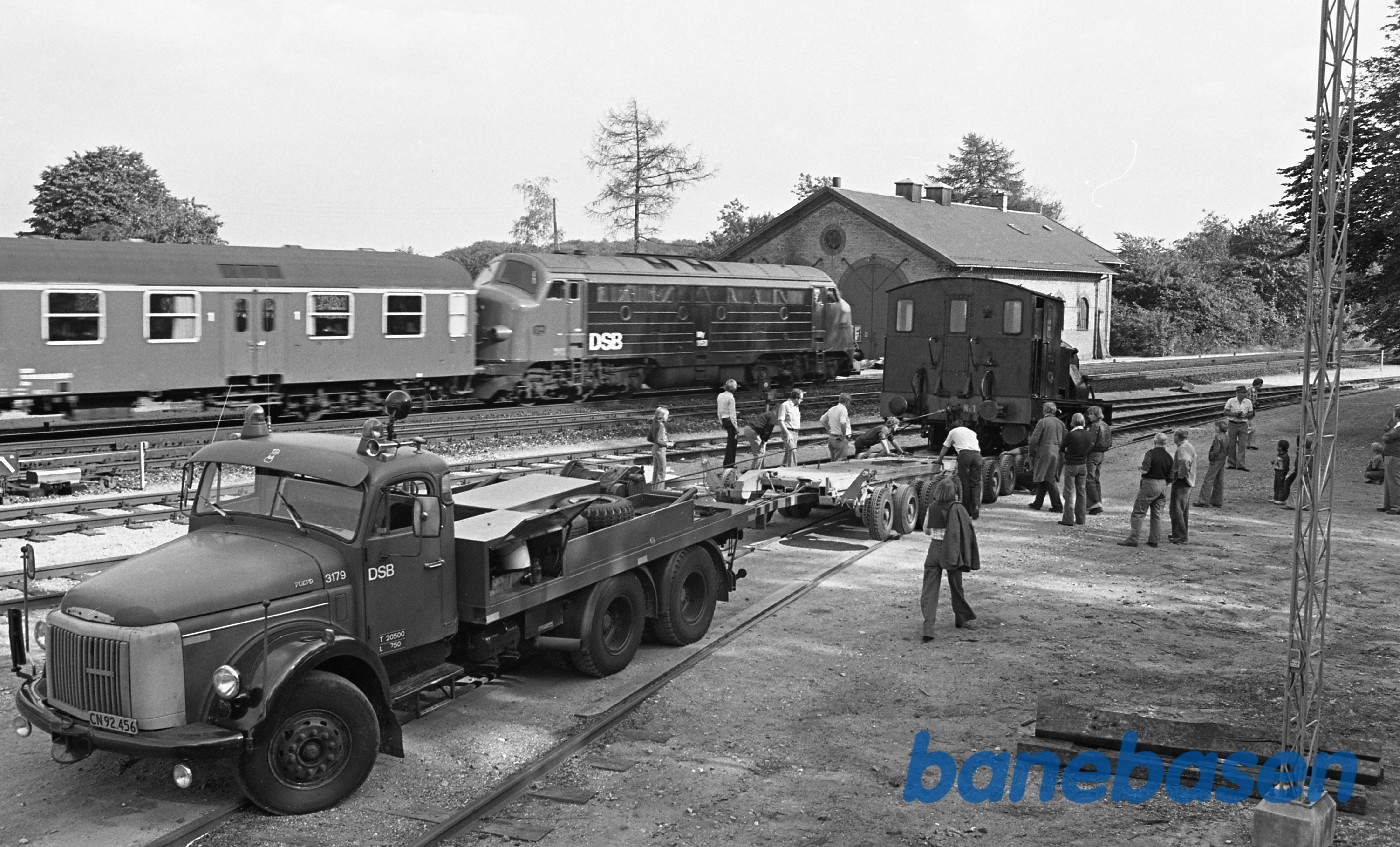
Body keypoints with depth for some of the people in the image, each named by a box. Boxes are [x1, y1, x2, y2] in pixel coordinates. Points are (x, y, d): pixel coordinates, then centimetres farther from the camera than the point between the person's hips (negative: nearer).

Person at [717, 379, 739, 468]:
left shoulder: (720, 396, 6)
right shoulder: (730, 398, -17)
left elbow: (718, 411, 13)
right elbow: (732, 414, -16)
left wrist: (721, 421, 21)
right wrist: (736, 427, -12)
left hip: (724, 420, 8)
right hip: (730, 420, -8)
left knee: (730, 442, 18)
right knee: (732, 443, 2)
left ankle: (728, 463, 22)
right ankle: (728, 464, 6)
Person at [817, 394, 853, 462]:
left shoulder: (831, 409, 12)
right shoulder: (843, 410, -14)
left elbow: (822, 420, 20)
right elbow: (842, 423, -29)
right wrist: (844, 435, -17)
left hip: (831, 438, 8)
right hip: (840, 438, -8)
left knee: (834, 461, 14)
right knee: (839, 461, -8)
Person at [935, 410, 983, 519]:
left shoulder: (953, 432, 23)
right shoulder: (972, 432, 32)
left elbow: (945, 448, 30)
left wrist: (939, 461, 44)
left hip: (964, 454, -3)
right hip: (977, 454, 3)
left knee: (965, 483, 2)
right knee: (975, 483, 6)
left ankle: (967, 511, 4)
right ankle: (976, 506, -12)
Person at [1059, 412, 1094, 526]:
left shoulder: (1071, 435, -17)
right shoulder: (1090, 435, -3)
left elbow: (1062, 450, -5)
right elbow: (1090, 448, 5)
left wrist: (1063, 459, 13)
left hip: (1071, 465, -5)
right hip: (1083, 465, 5)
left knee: (1069, 492, 0)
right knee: (1081, 491, 11)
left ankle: (1068, 519, 0)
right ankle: (1080, 519, 14)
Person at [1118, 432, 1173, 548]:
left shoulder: (1151, 453, -13)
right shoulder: (1168, 457, 5)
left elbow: (1145, 469, -23)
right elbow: (1170, 477, 6)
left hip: (1149, 484, -6)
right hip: (1162, 485, 6)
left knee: (1139, 512, -1)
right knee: (1157, 514, 12)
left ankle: (1133, 539, -4)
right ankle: (1153, 540, 14)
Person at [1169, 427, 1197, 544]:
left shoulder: (1182, 448, -17)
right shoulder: (1190, 447, 16)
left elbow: (1185, 462, -34)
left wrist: (1180, 475, -21)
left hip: (1181, 482, -11)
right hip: (1188, 482, 11)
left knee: (1176, 509, -8)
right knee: (1183, 510, 17)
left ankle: (1180, 536, -8)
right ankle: (1183, 533, 25)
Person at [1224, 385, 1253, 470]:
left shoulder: (1248, 402, 3)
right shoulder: (1231, 401, -3)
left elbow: (1251, 414, 7)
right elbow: (1225, 412, -1)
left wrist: (1244, 415, -14)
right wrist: (1234, 414, -17)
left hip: (1243, 425, 1)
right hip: (1232, 424, -1)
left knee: (1242, 445, -5)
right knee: (1232, 445, 6)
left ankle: (1240, 465, -4)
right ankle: (1231, 463, 18)